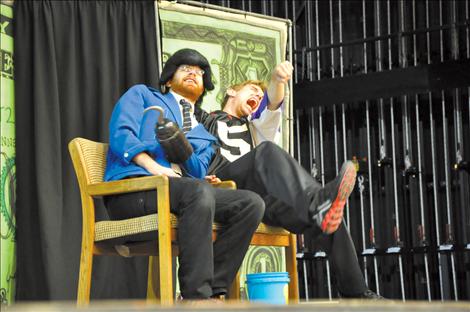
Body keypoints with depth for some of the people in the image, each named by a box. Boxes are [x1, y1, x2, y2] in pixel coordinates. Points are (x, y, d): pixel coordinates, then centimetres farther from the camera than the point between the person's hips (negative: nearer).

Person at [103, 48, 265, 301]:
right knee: (198, 192, -37)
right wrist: (152, 166, -17)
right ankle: (195, 297, -39)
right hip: (132, 186, -6)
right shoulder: (142, 95, 21)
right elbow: (121, 133, 1)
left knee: (251, 203, -18)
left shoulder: (203, 135, 32)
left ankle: (211, 290, -24)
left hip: (183, 190, 6)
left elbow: (199, 173, 10)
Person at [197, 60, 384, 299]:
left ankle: (355, 293, -10)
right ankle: (317, 201, -59)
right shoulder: (203, 120, 28)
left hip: (258, 191, 5)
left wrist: (277, 80, -9)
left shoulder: (254, 127, 36)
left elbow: (272, 103, 14)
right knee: (266, 150, -34)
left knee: (327, 218, -14)